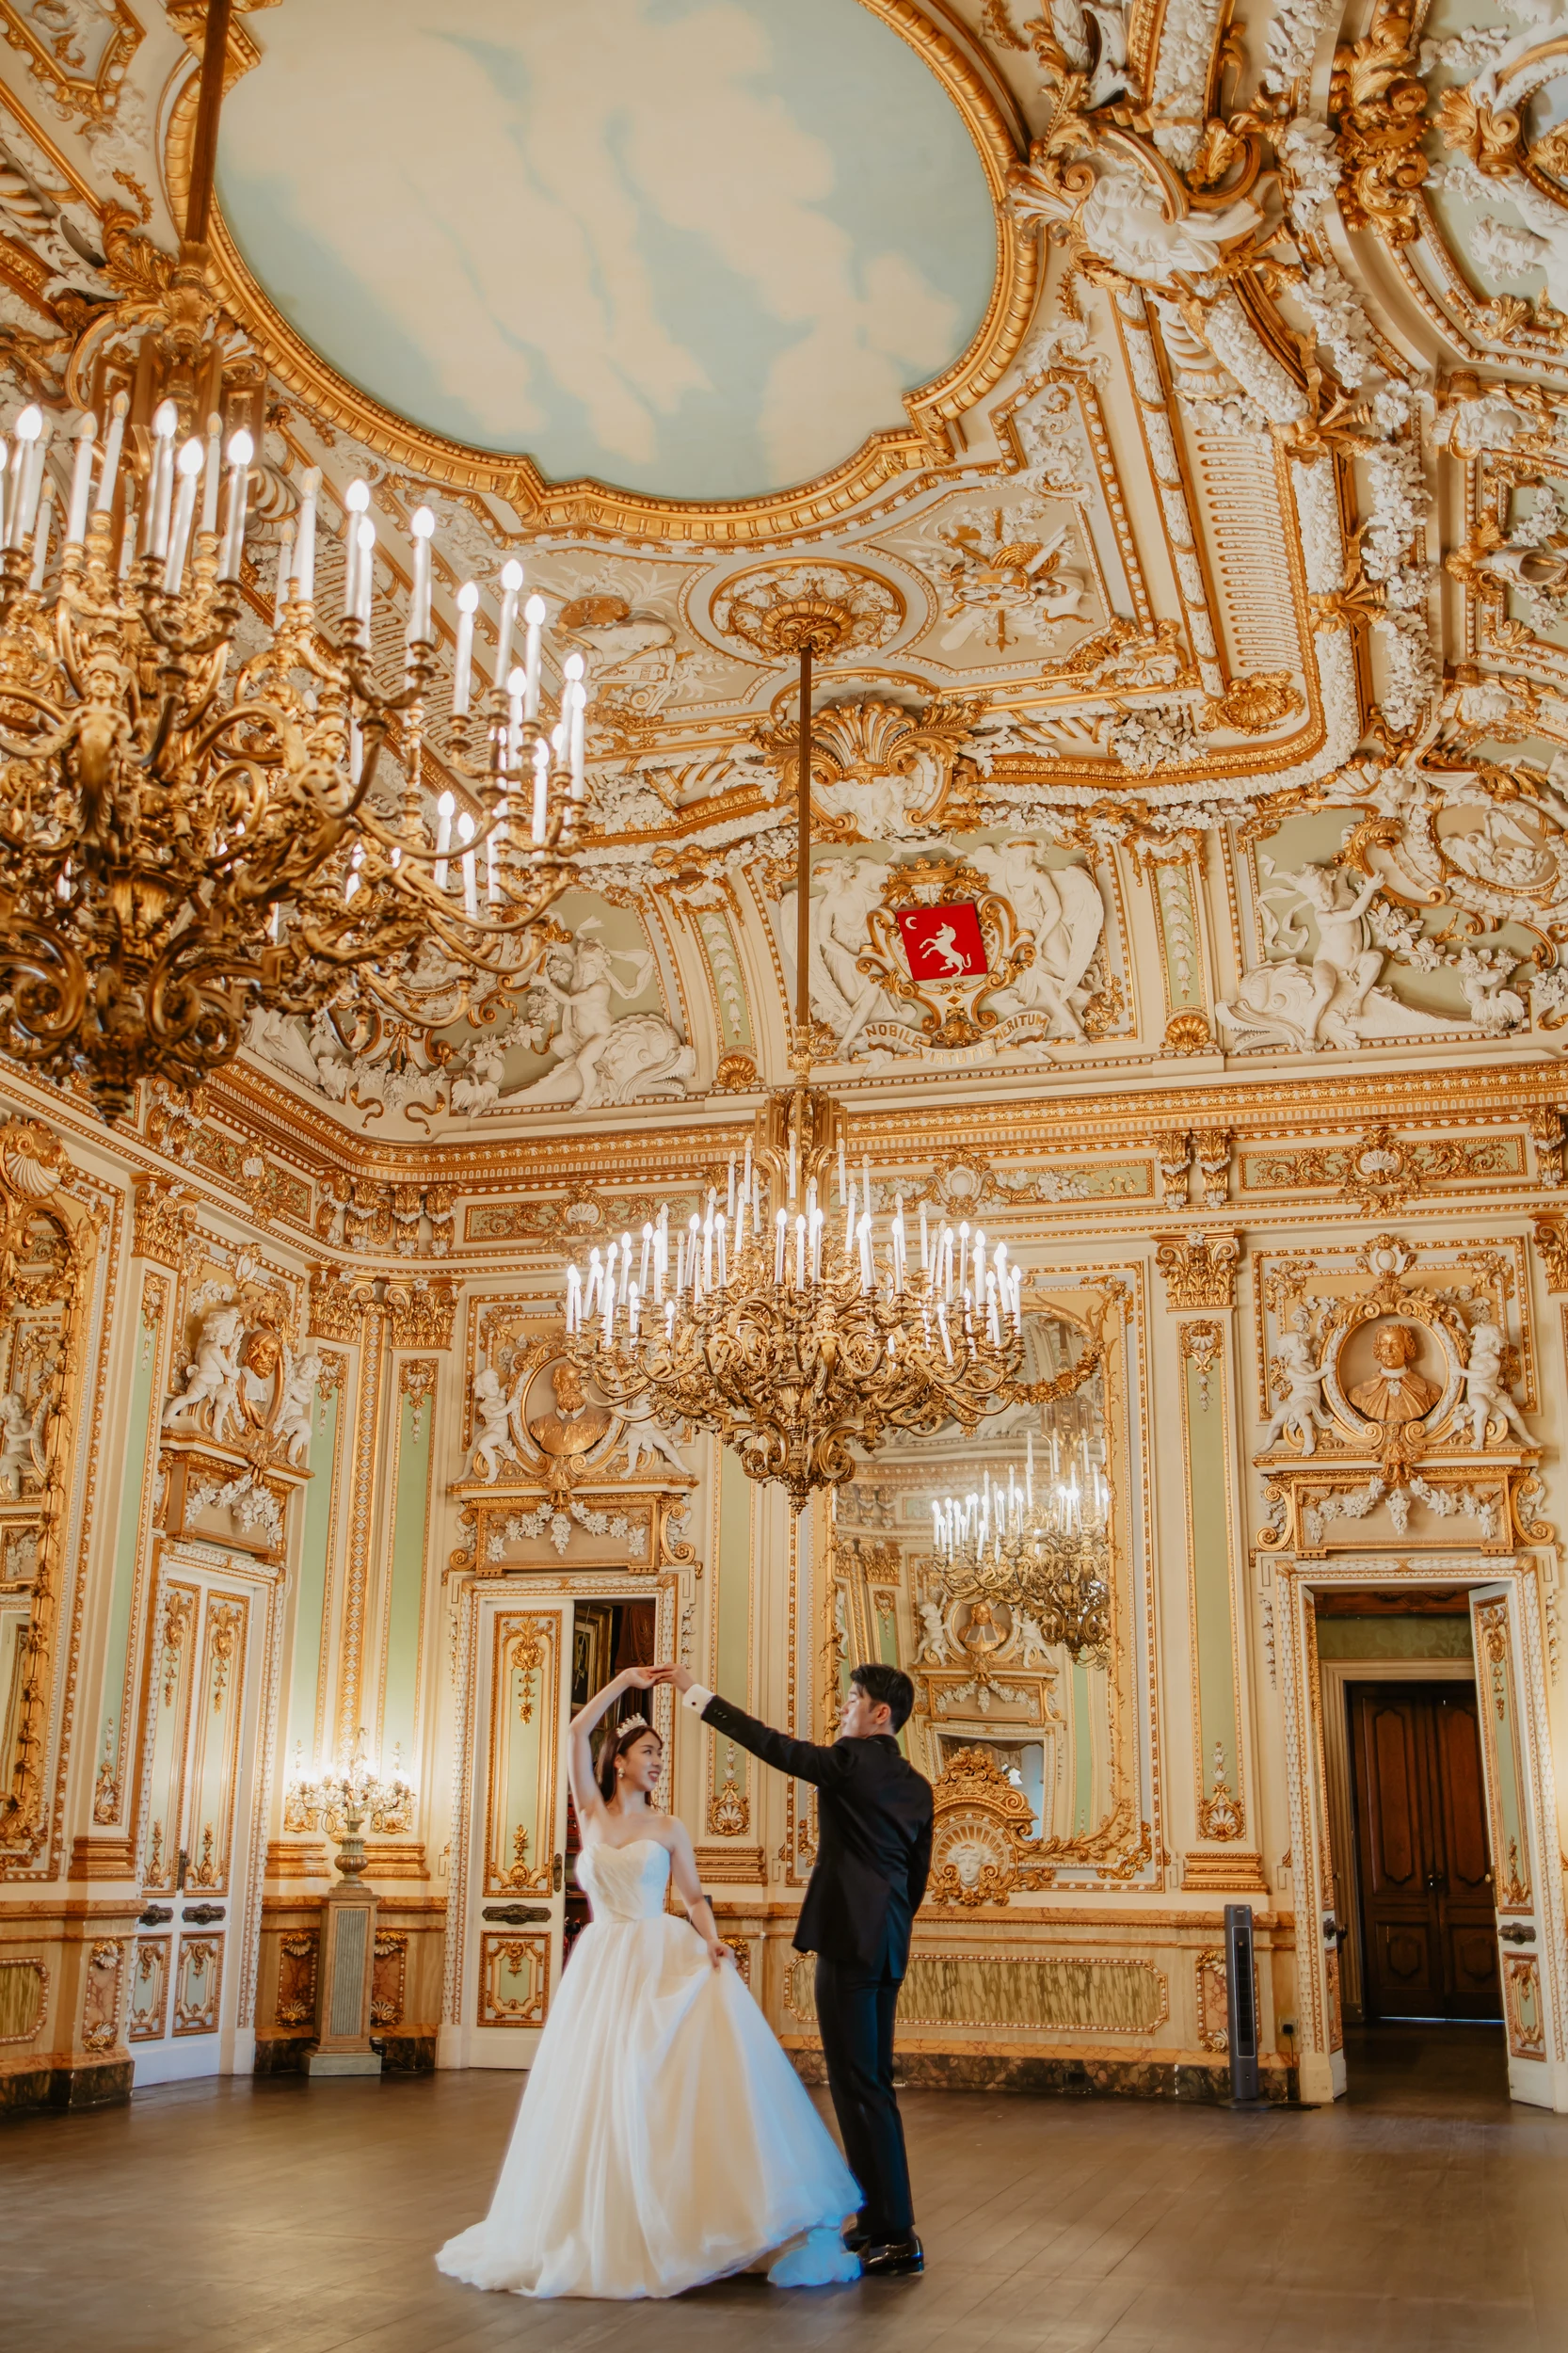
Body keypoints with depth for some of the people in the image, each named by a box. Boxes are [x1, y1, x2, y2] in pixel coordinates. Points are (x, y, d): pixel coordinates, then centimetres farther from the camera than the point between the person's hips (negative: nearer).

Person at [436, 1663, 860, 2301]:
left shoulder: (667, 1828, 9)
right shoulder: (591, 1813, 10)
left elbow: (695, 1896, 7)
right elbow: (578, 1730, 3)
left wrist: (711, 1939, -13)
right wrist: (626, 1681, 4)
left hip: (663, 1961, -1)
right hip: (601, 1965, 1)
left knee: (671, 2084, -15)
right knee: (595, 2090, -1)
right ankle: (606, 2226, 11)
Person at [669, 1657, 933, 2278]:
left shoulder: (852, 1761, -11)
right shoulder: (916, 1785, 12)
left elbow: (772, 1744, -9)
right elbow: (917, 1874, 16)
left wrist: (698, 1694, -3)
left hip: (849, 1940, -9)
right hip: (886, 1945, 9)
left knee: (860, 2086, -5)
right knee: (871, 2082, 16)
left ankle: (895, 2237, -4)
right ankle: (879, 2220, 22)